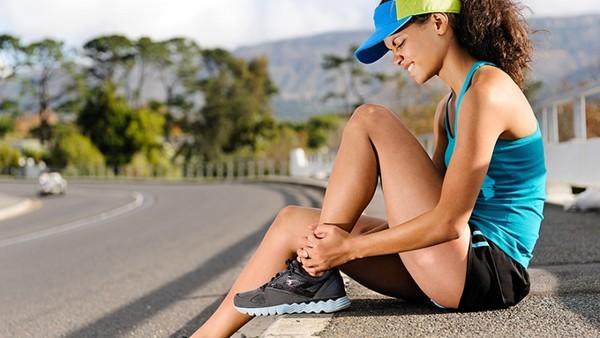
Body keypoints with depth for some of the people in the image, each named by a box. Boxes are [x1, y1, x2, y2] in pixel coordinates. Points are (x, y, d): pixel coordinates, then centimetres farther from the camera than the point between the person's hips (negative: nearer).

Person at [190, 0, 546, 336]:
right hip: (461, 270, 9)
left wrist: (349, 247, -15)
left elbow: (449, 221, -20)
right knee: (293, 222, 6)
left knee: (369, 120, -13)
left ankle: (314, 275, -8)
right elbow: (427, 206, 14)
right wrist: (338, 239, 0)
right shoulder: (450, 107, 17)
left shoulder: (488, 90, -14)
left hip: (486, 270, -9)